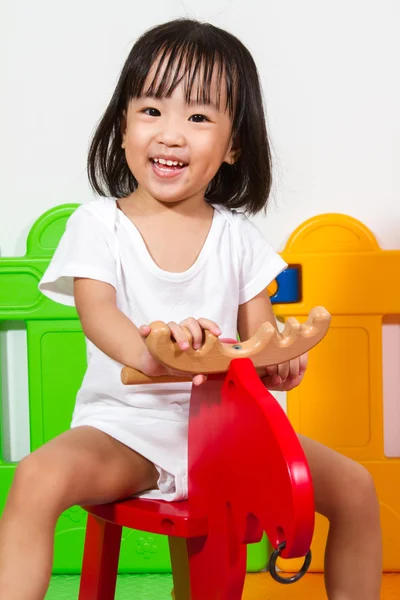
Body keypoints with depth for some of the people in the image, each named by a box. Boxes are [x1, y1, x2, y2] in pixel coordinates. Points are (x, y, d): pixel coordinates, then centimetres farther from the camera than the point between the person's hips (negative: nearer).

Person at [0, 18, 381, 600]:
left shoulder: (238, 236, 8)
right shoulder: (99, 224, -1)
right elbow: (96, 312, -17)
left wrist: (277, 360, -21)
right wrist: (147, 350, -41)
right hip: (125, 426, -2)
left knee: (355, 487, -9)